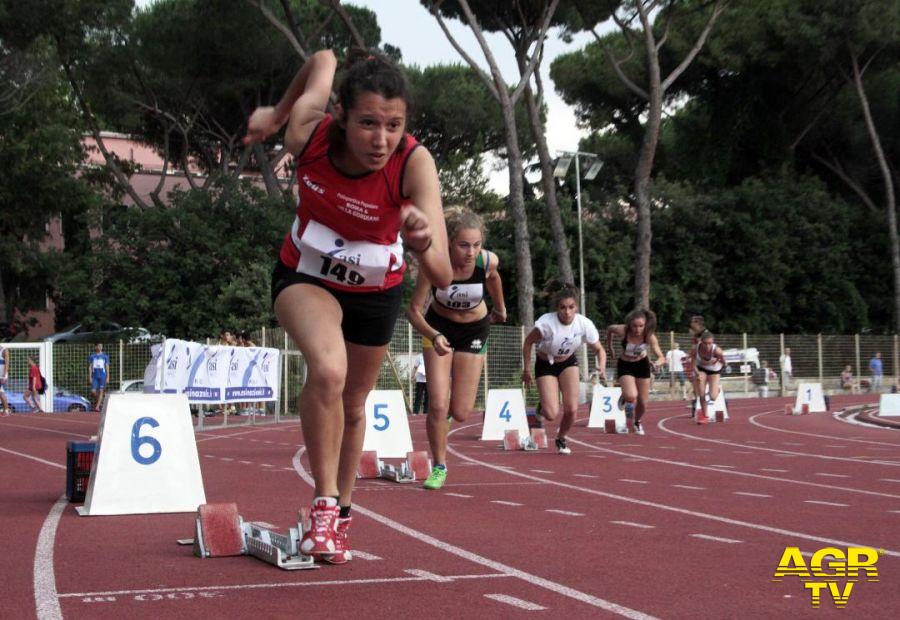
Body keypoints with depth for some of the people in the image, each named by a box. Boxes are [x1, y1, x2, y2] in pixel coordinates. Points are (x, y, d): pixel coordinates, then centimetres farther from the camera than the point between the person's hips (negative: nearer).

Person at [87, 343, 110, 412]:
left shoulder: (105, 356, 7)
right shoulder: (92, 356, 8)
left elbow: (107, 367, 6)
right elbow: (90, 367, 6)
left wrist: (107, 377, -1)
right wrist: (90, 377, -1)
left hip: (102, 376, -1)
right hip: (95, 376, 1)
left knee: (101, 391, -7)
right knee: (93, 391, -7)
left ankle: (97, 406, -9)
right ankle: (97, 400, 22)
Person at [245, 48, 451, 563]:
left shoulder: (414, 163, -35)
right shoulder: (308, 132, -30)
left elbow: (443, 277, -44)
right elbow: (324, 60, -8)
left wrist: (423, 244, -65)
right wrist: (276, 113, 6)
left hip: (375, 290, 1)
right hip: (306, 275, 0)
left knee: (353, 405, 19)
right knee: (328, 370, -32)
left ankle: (342, 511, 46)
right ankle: (325, 506, -16)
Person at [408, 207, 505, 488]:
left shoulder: (488, 261, -26)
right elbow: (414, 310, -24)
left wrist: (500, 308, 17)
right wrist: (434, 336, -42)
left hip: (474, 330, 1)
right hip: (438, 328, -1)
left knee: (460, 413, 0)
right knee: (437, 406, -12)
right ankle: (439, 467, 8)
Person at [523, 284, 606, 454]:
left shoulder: (584, 324, -22)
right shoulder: (547, 323, -31)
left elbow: (599, 349, -9)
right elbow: (528, 342, -15)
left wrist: (602, 366, -29)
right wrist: (526, 370, -14)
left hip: (568, 363, 3)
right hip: (545, 365, -2)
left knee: (571, 409, -11)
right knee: (552, 414, -14)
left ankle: (561, 438, 21)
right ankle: (541, 408, 25)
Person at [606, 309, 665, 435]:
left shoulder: (649, 336, -28)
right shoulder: (622, 330, -29)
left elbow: (661, 357, -30)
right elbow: (609, 329, -5)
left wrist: (657, 363, -52)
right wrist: (609, 346, 3)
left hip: (642, 365, 1)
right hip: (625, 366, -1)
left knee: (643, 402, 7)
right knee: (631, 396, -26)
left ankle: (637, 422, 41)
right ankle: (625, 399, 13)